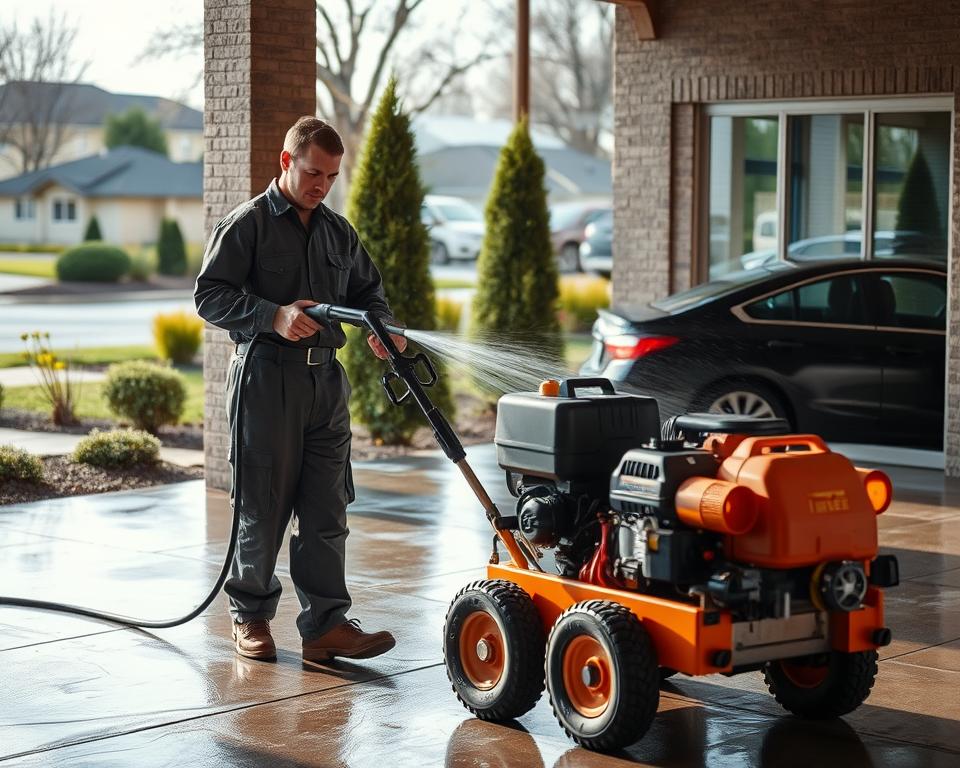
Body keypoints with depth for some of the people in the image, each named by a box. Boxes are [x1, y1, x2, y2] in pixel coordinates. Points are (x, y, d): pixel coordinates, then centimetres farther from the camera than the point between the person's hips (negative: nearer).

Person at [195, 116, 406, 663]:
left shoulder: (339, 232, 16)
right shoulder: (248, 224, -2)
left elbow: (367, 291, 25)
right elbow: (210, 295, -8)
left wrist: (382, 327, 2)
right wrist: (275, 316, -21)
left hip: (327, 378, 5)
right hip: (266, 378, -5)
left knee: (327, 508, 1)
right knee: (263, 505, 1)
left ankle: (326, 624, 3)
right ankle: (251, 614, 17)